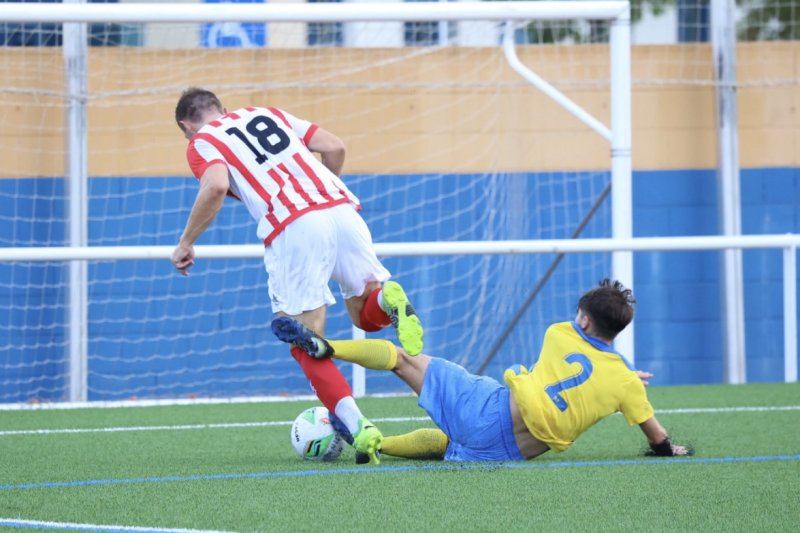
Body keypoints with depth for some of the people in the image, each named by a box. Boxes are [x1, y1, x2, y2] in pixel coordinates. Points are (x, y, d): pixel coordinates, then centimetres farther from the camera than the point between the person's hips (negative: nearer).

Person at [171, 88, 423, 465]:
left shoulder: (201, 142, 13)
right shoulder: (269, 114, 29)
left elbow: (216, 186, -8)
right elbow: (334, 147, 21)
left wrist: (186, 243, 2)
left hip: (292, 231, -5)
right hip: (342, 210, 5)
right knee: (366, 314, 21)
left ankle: (357, 427, -15)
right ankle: (388, 300, -15)